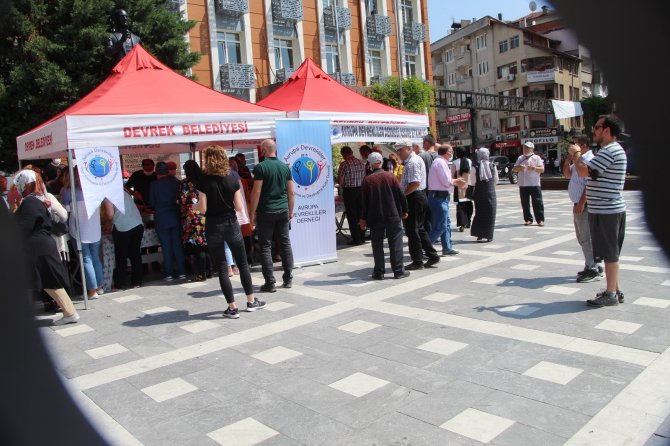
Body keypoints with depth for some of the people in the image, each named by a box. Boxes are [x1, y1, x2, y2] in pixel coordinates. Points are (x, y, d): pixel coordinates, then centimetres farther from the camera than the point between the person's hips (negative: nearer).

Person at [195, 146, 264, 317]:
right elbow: (239, 207, -2)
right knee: (243, 264, 15)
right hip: (231, 224, 2)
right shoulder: (233, 179, -3)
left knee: (222, 268, 5)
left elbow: (203, 209, -10)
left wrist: (196, 204, 10)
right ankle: (251, 301, 22)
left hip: (213, 227, -2)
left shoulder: (204, 181, -9)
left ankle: (232, 308, 6)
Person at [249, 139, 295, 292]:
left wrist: (252, 213, -6)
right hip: (283, 211, 4)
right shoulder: (285, 167, 6)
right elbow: (291, 192, 8)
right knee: (285, 244, 11)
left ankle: (270, 283, 2)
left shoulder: (261, 167, -9)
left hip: (266, 212, -4)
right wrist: (290, 211, 16)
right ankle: (288, 279, 16)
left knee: (265, 246, 2)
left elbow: (256, 191, -12)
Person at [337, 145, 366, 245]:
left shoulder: (344, 164, -12)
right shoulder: (361, 163, 6)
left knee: (352, 216, 0)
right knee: (360, 214, 13)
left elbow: (340, 181, -11)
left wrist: (343, 186, 9)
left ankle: (356, 239, 0)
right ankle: (362, 237, 17)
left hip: (349, 191, -6)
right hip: (361, 189, 6)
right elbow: (364, 178, 10)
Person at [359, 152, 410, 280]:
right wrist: (404, 211, 10)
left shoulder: (367, 180, -4)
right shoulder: (390, 176, -3)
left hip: (375, 218, 0)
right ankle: (398, 271, 9)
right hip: (393, 216, 0)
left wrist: (363, 218, 6)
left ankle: (379, 272, 10)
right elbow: (400, 195, -1)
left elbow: (364, 201, -2)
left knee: (377, 245, 8)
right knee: (395, 243, 7)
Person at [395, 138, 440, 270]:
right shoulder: (415, 159, 17)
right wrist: (402, 193, 14)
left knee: (412, 230, -2)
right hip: (420, 196, 10)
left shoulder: (412, 162, -16)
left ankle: (417, 261, 4)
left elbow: (415, 183, -26)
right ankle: (432, 255, 19)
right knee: (419, 229, 16)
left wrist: (402, 195, -18)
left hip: (414, 198, -10)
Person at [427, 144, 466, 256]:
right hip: (439, 197, -11)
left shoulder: (442, 162, 17)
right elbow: (446, 181, -19)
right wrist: (456, 181, -1)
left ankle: (447, 248, 24)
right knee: (440, 226, -10)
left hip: (441, 197, 11)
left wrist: (455, 182, 9)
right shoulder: (440, 162, -15)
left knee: (446, 223, 17)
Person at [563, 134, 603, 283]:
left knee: (586, 238, -6)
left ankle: (592, 270, 1)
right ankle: (594, 266, 26)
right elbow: (567, 174, 23)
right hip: (578, 205, 10)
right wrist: (568, 159, 9)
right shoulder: (579, 160, 15)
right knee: (583, 238, 16)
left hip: (584, 205, -10)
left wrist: (581, 204, -23)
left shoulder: (589, 160, -15)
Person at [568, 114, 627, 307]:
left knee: (610, 253, -3)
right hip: (609, 209, 11)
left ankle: (611, 295, 4)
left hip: (606, 211, -11)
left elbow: (583, 171, -23)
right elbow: (590, 172, 19)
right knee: (611, 253, 16)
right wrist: (578, 155, 10)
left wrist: (576, 153, -7)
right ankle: (615, 290, 25)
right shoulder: (611, 150, 18)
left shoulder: (610, 151, -18)